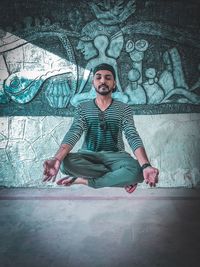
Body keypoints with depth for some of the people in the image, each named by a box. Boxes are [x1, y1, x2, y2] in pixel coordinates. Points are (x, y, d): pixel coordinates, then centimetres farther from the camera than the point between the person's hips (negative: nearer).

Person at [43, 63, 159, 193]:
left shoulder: (124, 109, 1)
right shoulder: (82, 108, 4)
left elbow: (133, 137, -12)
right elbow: (73, 134, -12)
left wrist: (146, 165, -33)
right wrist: (57, 159, -33)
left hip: (115, 155, -1)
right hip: (89, 155, 1)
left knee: (137, 170, -33)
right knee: (66, 162, -33)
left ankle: (83, 180, -19)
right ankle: (120, 178, -18)